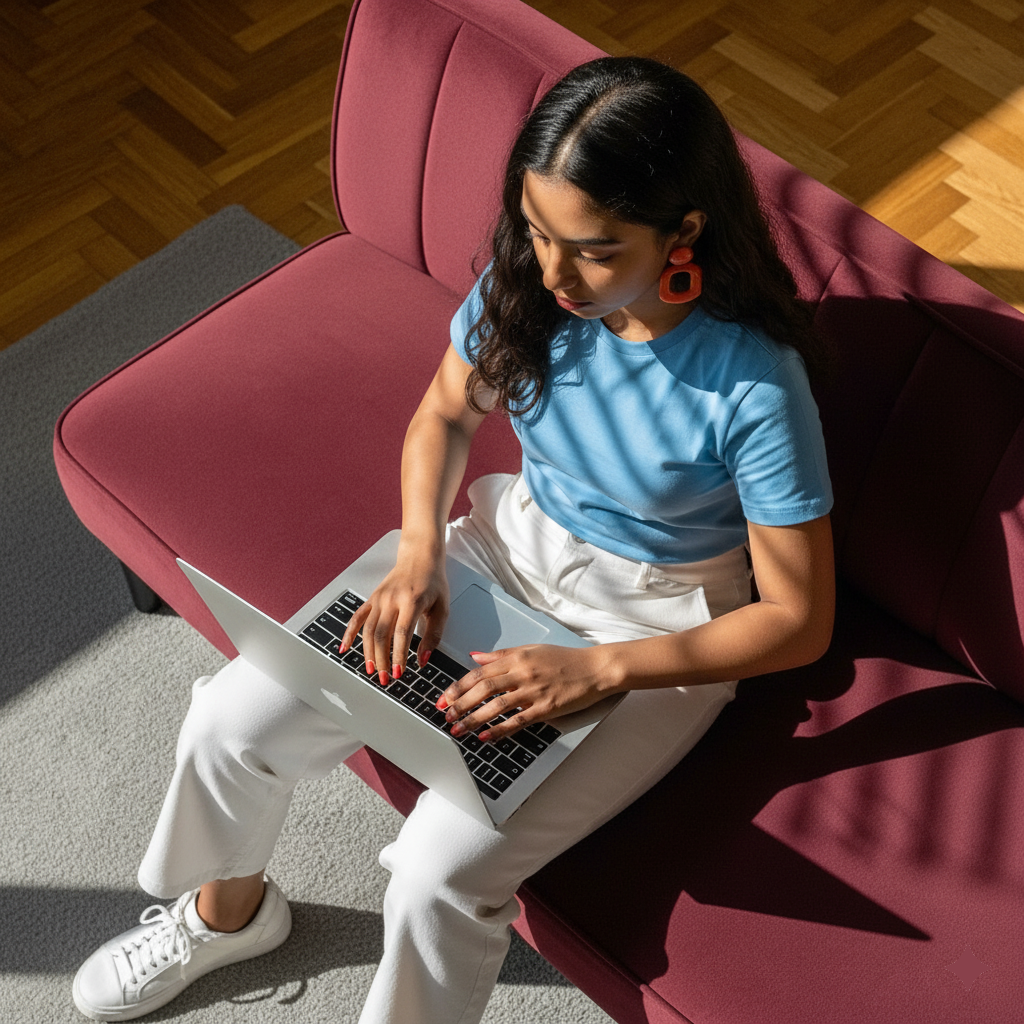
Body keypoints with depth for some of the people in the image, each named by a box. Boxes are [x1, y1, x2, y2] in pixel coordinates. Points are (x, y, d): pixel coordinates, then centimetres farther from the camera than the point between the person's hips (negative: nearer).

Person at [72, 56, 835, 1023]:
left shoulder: (755, 386, -29)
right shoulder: (524, 282, -15)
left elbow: (799, 621, -20)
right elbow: (443, 416, 5)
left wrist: (595, 668, -27)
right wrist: (418, 556, -13)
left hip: (657, 629, -4)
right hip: (511, 544, 5)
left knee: (441, 872, -22)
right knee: (231, 719, -4)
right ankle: (228, 907, 29)